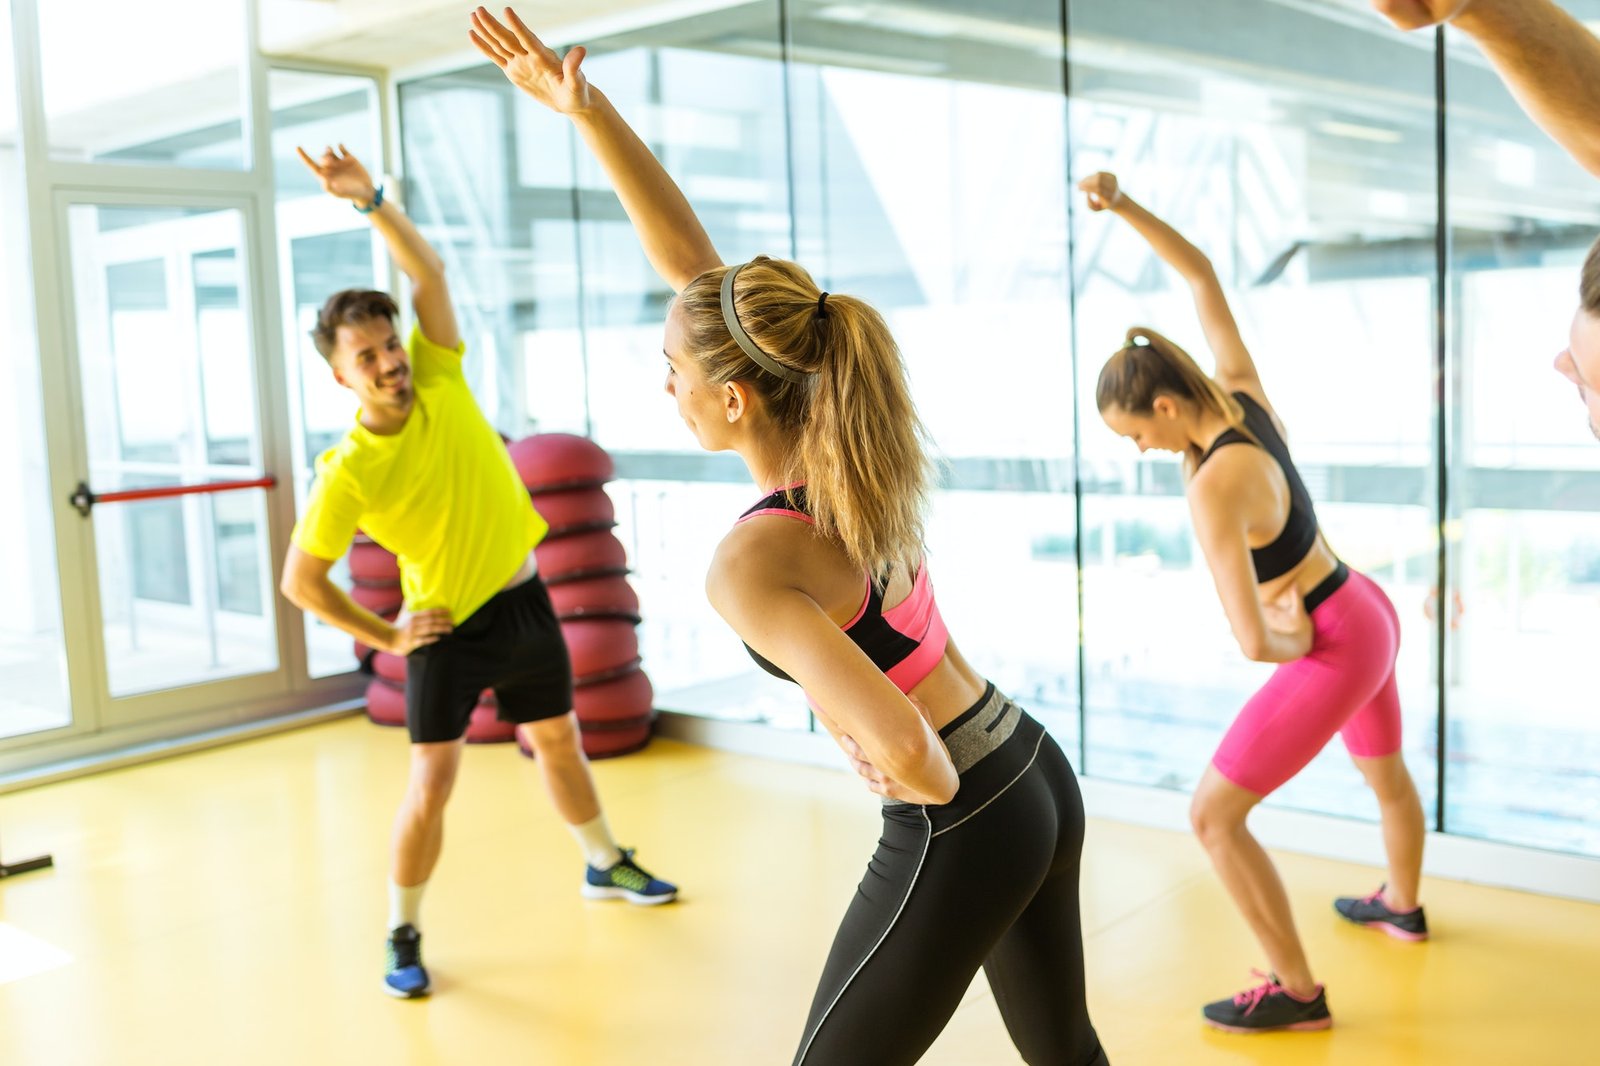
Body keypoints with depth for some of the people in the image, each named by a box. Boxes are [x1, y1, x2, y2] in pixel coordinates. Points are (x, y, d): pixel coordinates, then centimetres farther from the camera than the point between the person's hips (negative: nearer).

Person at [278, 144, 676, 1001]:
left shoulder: (439, 379, -9)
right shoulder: (347, 474, -18)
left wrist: (372, 200, -29)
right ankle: (402, 937, 12)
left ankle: (606, 867, 40)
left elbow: (428, 273, -17)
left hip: (524, 602, 4)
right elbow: (300, 581, -11)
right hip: (446, 627, -4)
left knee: (558, 742, 19)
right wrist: (386, 637, -8)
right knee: (432, 783, -6)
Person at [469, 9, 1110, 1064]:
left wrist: (937, 789, -14)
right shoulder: (838, 439, -4)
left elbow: (898, 742, -38)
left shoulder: (749, 564, -25)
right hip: (1039, 778, 8)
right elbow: (689, 257, 1)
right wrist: (586, 107, -1)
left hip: (958, 836, -7)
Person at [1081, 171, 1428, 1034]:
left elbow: (1254, 641, -32)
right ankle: (1401, 906, 62)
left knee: (1212, 817, 0)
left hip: (1333, 655, -9)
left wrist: (1291, 642, -8)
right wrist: (1123, 204, -6)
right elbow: (1203, 277, 4)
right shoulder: (1241, 393, -10)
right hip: (1369, 616, 9)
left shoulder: (1212, 489, -32)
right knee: (1385, 771, 34)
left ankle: (1298, 993, 13)